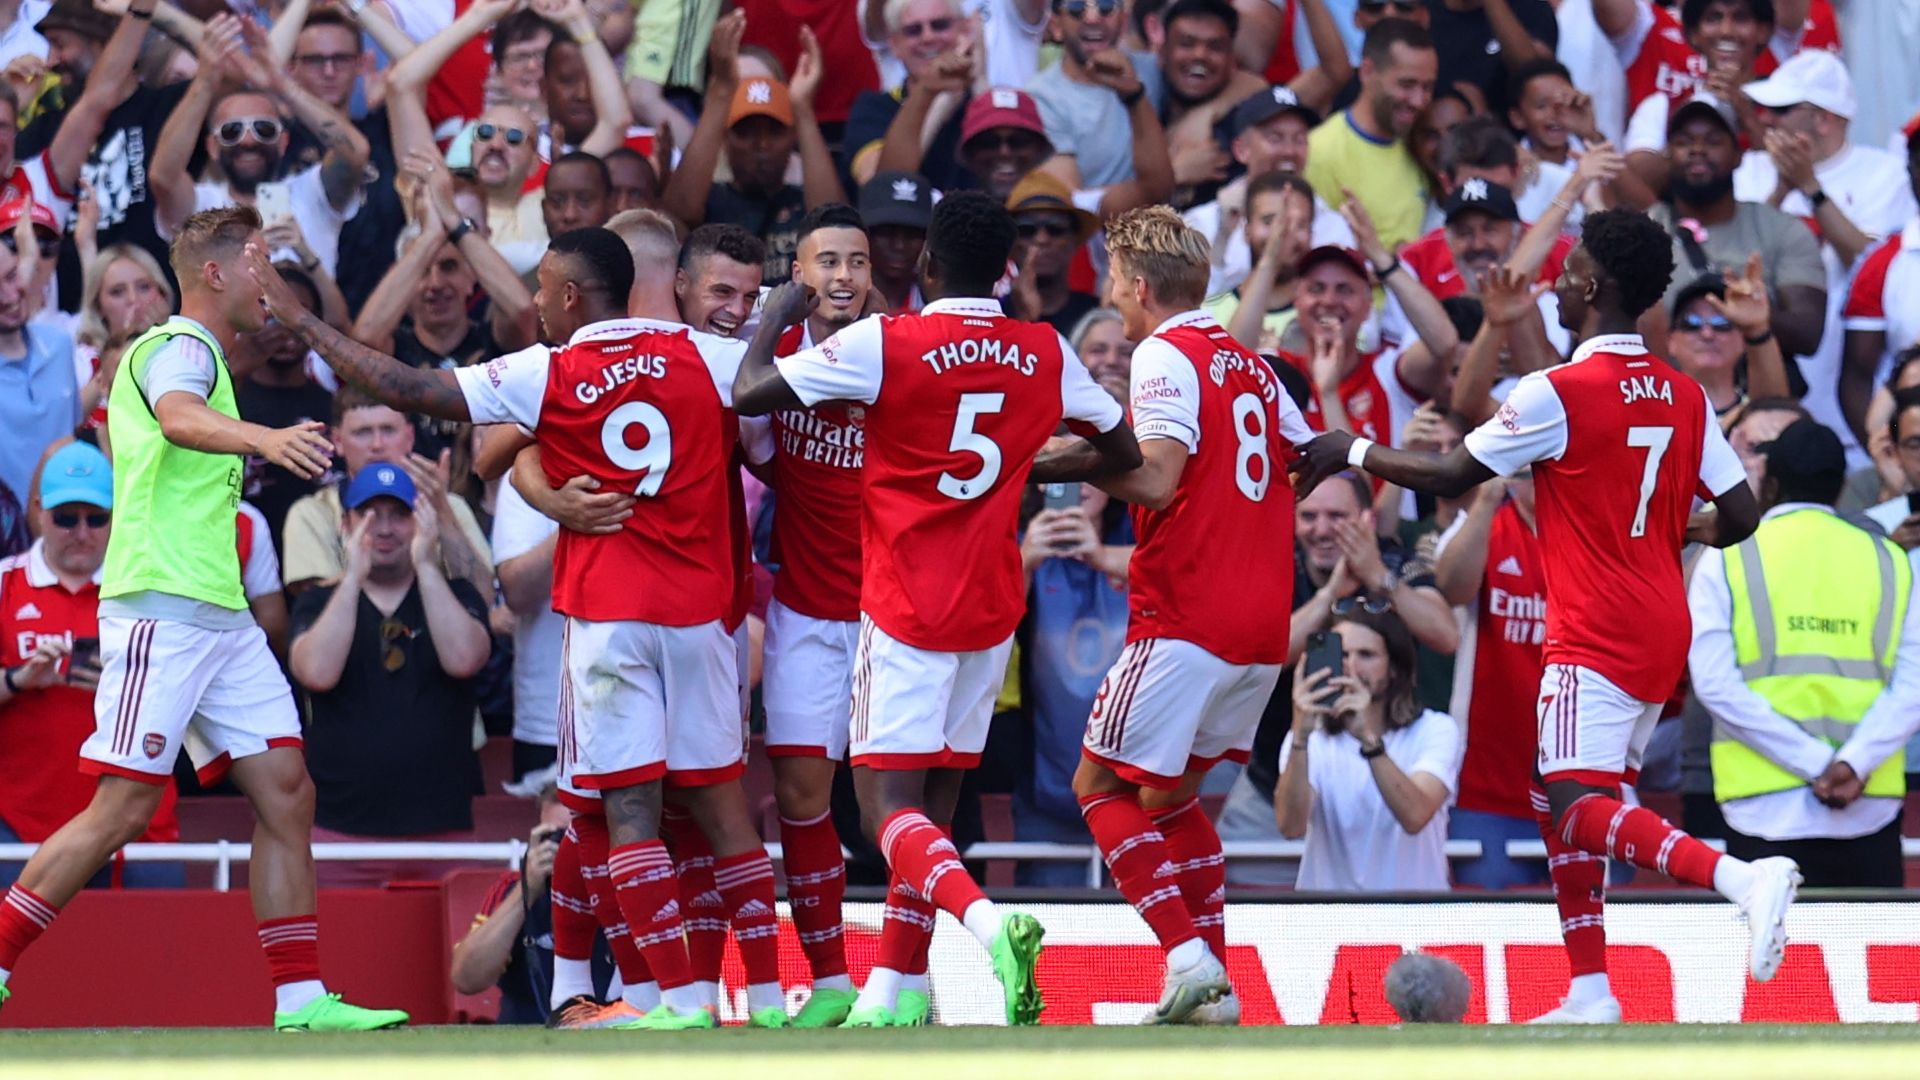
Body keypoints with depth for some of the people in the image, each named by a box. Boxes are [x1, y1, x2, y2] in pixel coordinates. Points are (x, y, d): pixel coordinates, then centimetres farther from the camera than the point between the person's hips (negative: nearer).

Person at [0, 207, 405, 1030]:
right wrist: (260, 438, -51)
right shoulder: (179, 347, -9)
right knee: (124, 808, -12)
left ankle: (300, 997, 0)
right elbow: (178, 416, -33)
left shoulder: (200, 353, 22)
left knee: (286, 794, 1)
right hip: (162, 608, -10)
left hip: (221, 616, 10)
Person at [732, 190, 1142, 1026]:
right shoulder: (1045, 355, 3)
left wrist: (776, 315, 10)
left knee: (887, 806, -9)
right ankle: (886, 1001, 14)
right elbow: (1126, 454, 16)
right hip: (991, 611, 5)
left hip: (905, 608, -5)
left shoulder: (884, 344, -11)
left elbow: (748, 394, -8)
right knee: (933, 806, 13)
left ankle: (990, 925, -35)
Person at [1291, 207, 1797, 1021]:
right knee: (1565, 803, 16)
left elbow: (1451, 476, -6)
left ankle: (1740, 877, -35)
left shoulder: (1557, 393, -13)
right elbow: (1740, 516, 6)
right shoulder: (1684, 398, 7)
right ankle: (1591, 993, 13)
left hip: (1595, 633, -8)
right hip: (1662, 631, 8)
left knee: (1578, 803, -15)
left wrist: (1350, 451, 9)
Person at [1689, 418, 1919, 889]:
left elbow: (1715, 684, -8)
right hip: (1872, 810, 2)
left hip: (1767, 810, -2)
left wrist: (1817, 764, -12)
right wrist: (1855, 763, -13)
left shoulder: (1726, 561, 3)